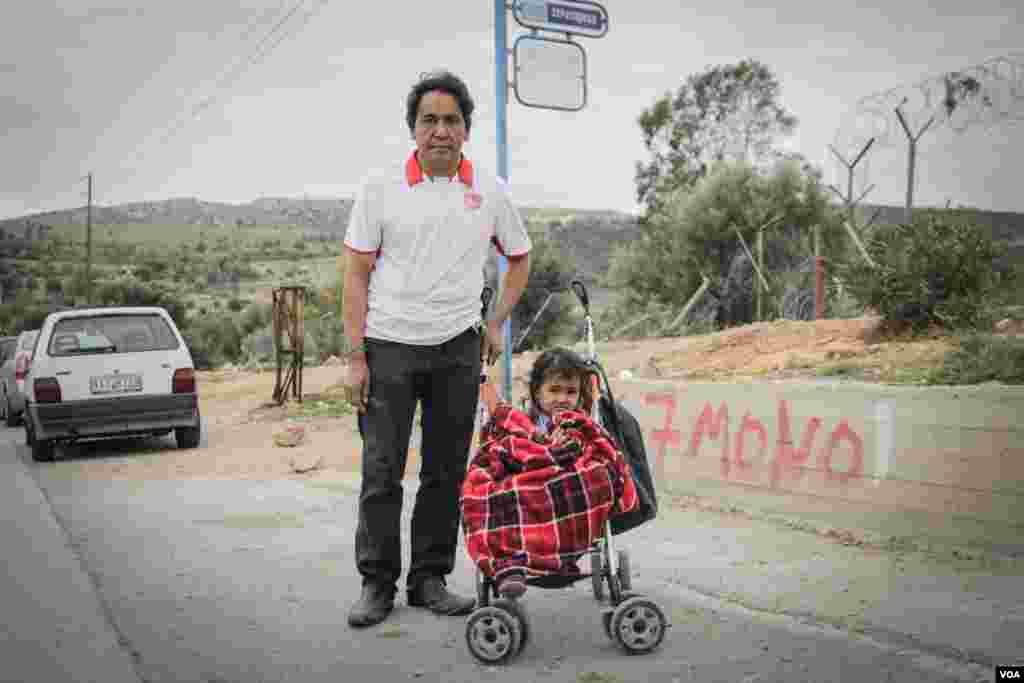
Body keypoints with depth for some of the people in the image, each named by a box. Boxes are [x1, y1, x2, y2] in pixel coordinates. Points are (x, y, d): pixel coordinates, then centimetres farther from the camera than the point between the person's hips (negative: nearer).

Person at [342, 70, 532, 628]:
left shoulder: (489, 191, 4)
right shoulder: (380, 189, -2)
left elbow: (520, 257, 19)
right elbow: (357, 276, -3)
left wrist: (496, 323, 9)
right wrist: (356, 358, -8)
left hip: (458, 349, 2)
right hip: (389, 346, -2)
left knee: (446, 471, 7)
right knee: (381, 471, 1)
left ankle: (430, 579, 20)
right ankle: (377, 583, 13)